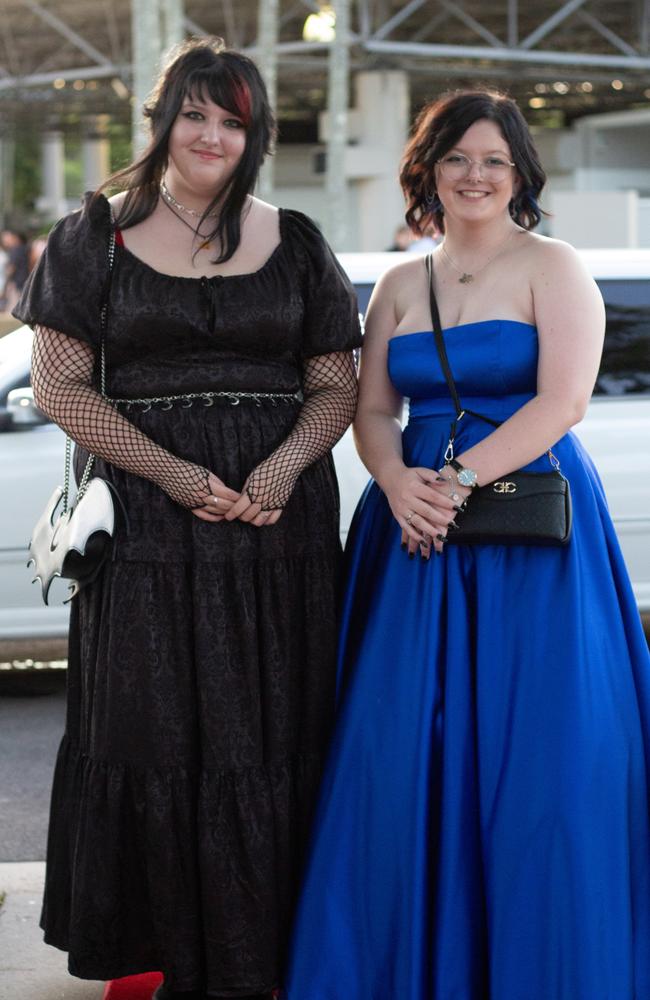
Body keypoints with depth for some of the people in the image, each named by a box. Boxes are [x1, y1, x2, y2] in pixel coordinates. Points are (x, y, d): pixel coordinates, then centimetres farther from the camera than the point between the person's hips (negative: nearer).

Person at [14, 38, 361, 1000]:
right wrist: (175, 473, -13)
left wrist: (286, 465, -12)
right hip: (148, 524, -1)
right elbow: (59, 384, -2)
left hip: (281, 521, 2)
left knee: (272, 735, 2)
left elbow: (336, 384, 9)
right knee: (156, 733, 1)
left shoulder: (295, 243, 11)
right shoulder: (97, 234, 5)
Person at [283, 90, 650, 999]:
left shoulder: (551, 268, 1)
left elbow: (563, 400, -10)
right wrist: (399, 482, -10)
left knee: (532, 751, -5)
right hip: (418, 532, 4)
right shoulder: (399, 286, 16)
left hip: (529, 530, -4)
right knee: (403, 749, 0)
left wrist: (458, 480, -18)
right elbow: (372, 411, 11)